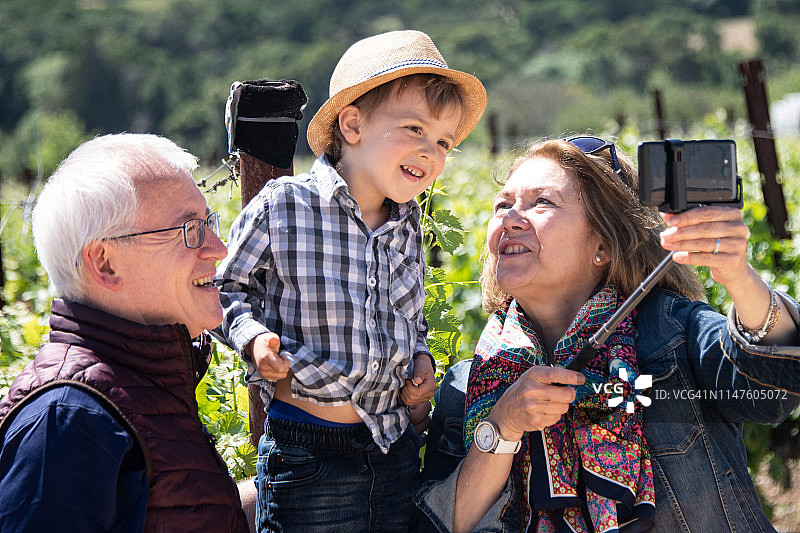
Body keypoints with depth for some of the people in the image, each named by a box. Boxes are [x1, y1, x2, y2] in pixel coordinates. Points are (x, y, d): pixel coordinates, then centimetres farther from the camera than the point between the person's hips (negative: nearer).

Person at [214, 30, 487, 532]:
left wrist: (422, 358, 5)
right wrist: (254, 337, -17)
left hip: (395, 448, 5)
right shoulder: (281, 207, -11)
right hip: (305, 455, -5)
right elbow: (228, 287, 1)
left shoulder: (409, 226, 7)